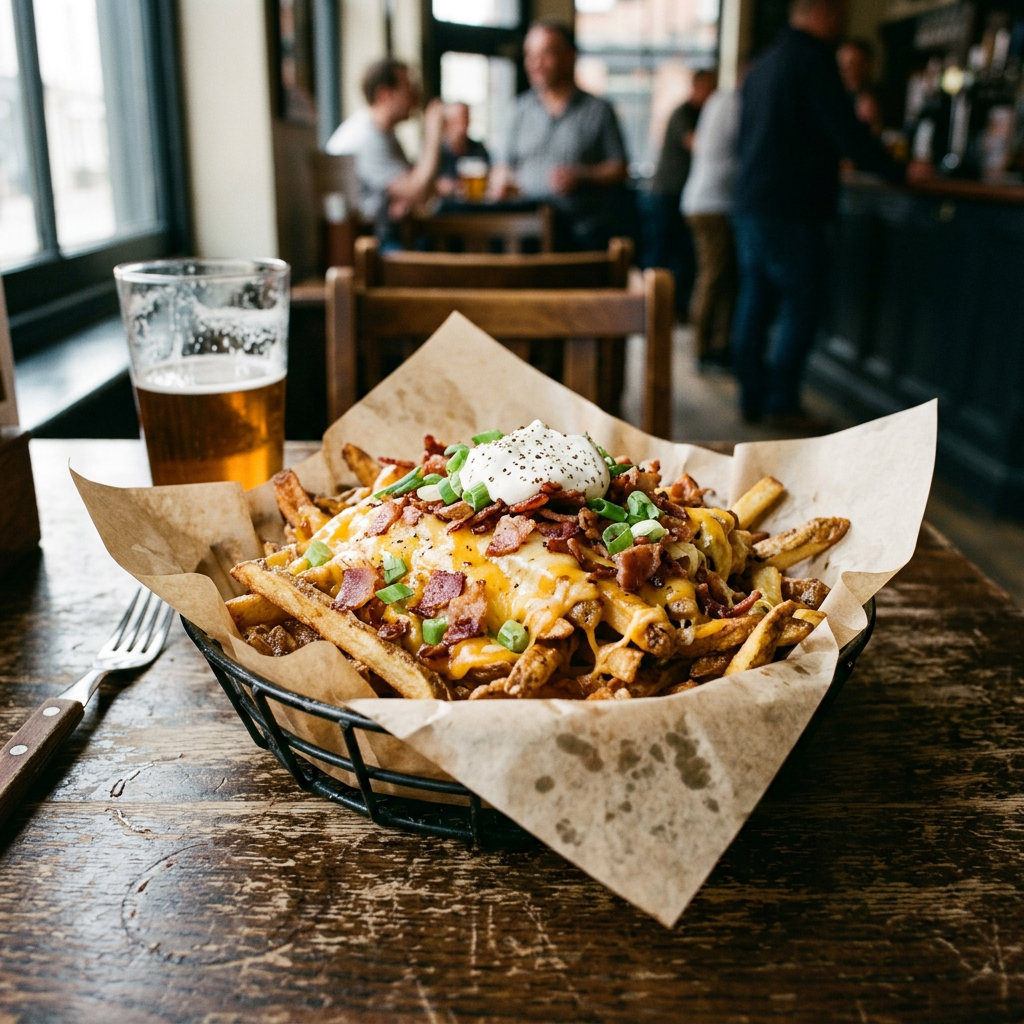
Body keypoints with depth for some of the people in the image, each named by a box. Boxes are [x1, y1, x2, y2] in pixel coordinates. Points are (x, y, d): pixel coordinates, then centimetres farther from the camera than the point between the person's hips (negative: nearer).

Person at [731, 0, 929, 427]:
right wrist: (899, 171, -4)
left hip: (749, 203, 9)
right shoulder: (812, 57, -9)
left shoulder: (763, 64, 19)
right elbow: (844, 131, -13)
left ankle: (752, 397, 14)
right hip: (789, 208, -9)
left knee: (755, 302, 10)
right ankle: (783, 403, -2)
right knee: (801, 306, -3)